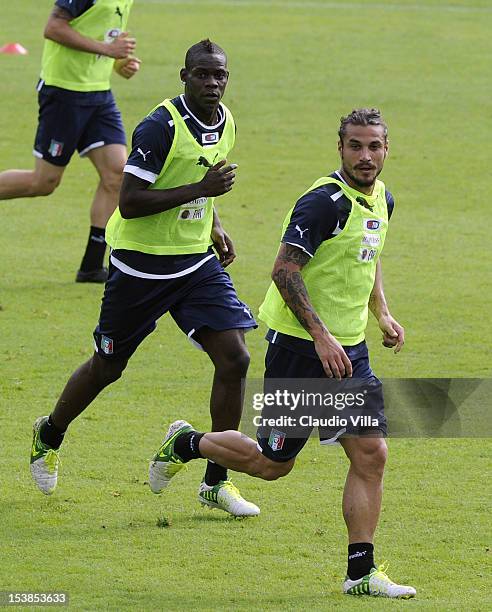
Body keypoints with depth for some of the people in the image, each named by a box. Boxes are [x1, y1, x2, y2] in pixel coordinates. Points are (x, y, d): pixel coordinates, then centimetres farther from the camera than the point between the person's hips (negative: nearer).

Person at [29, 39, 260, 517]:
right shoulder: (161, 127, -21)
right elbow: (129, 202, -25)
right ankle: (48, 436, 38)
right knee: (107, 367, 8)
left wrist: (213, 227, 9)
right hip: (141, 264, -6)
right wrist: (200, 189, -27)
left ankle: (216, 482, 0)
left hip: (197, 262, 6)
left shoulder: (225, 124, 4)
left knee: (234, 359, -9)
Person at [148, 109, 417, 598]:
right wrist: (321, 335, -27)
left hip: (349, 351, 8)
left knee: (371, 454, -2)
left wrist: (382, 314, 15)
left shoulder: (381, 199, 9)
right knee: (272, 462, 2)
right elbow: (284, 268, -23)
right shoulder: (325, 201, -19)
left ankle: (361, 572, 1)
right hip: (299, 344, -8)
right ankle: (186, 443, 27)